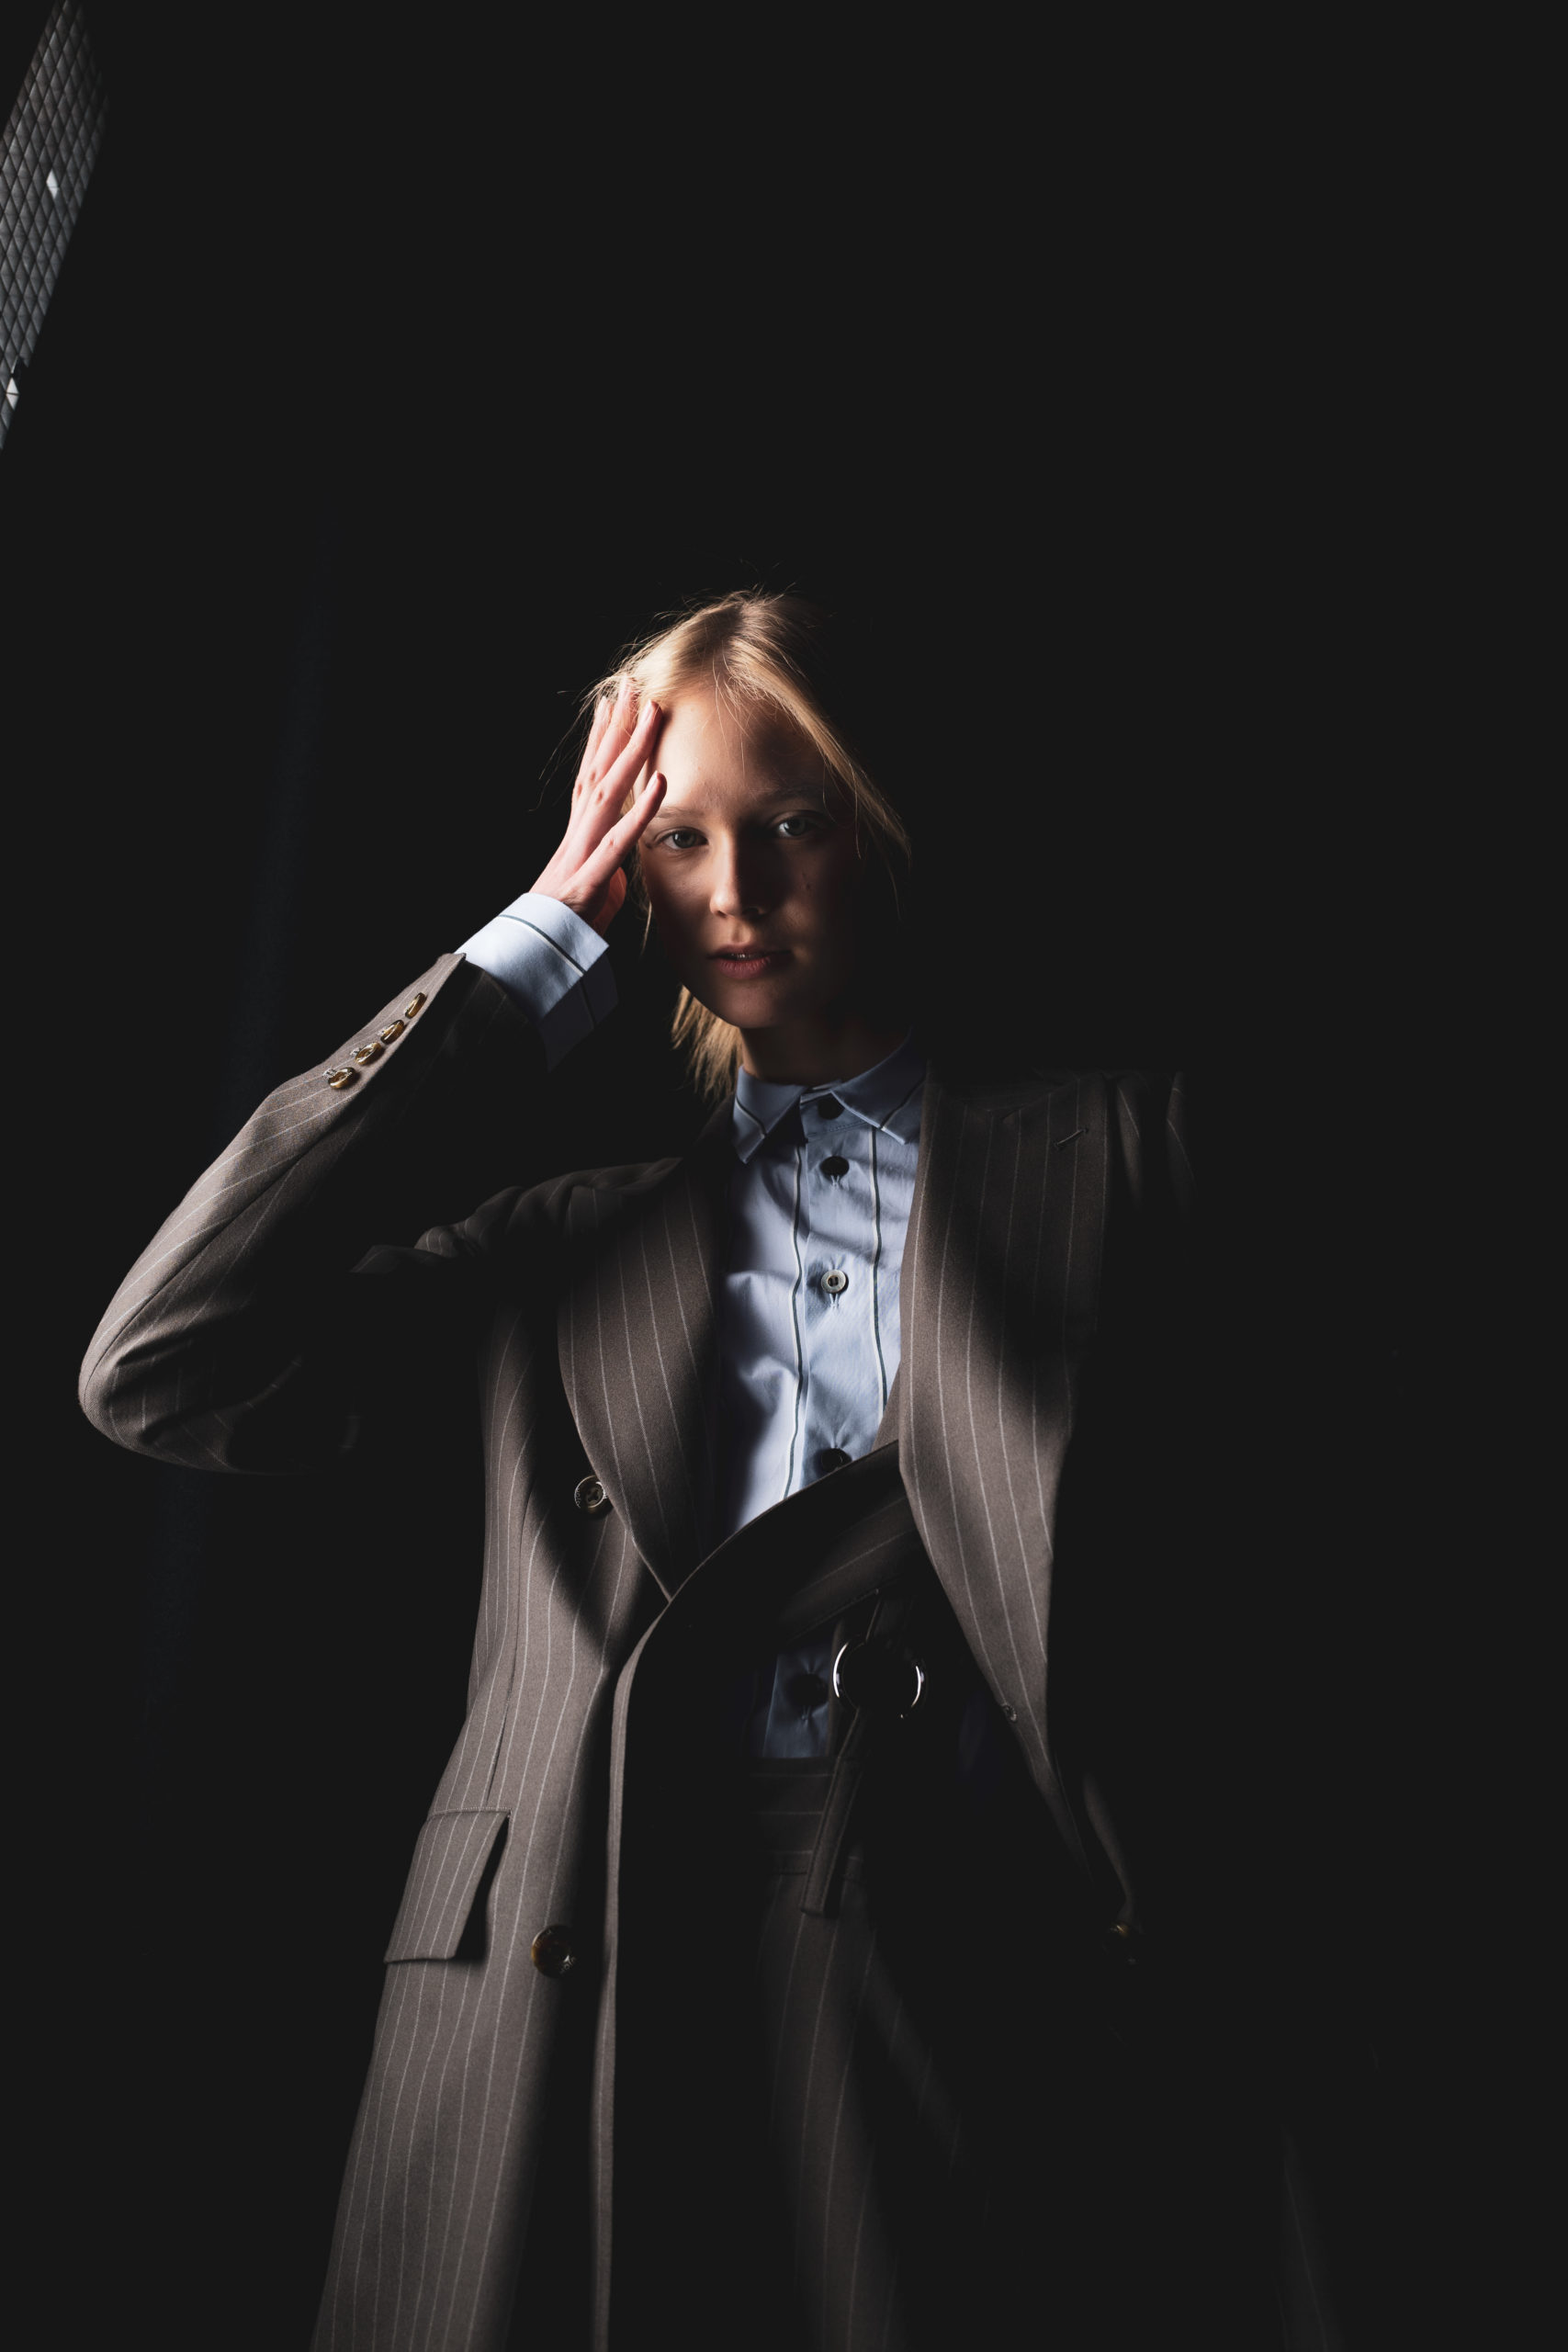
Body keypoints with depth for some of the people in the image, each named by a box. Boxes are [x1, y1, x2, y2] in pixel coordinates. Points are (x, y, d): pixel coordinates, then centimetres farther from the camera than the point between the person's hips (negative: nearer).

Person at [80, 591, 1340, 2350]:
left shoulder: (1116, 1150, 10)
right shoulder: (578, 1243, 15)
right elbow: (162, 1373, 3)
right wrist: (538, 947, 5)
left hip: (997, 1984, -1)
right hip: (586, 2004, 2)